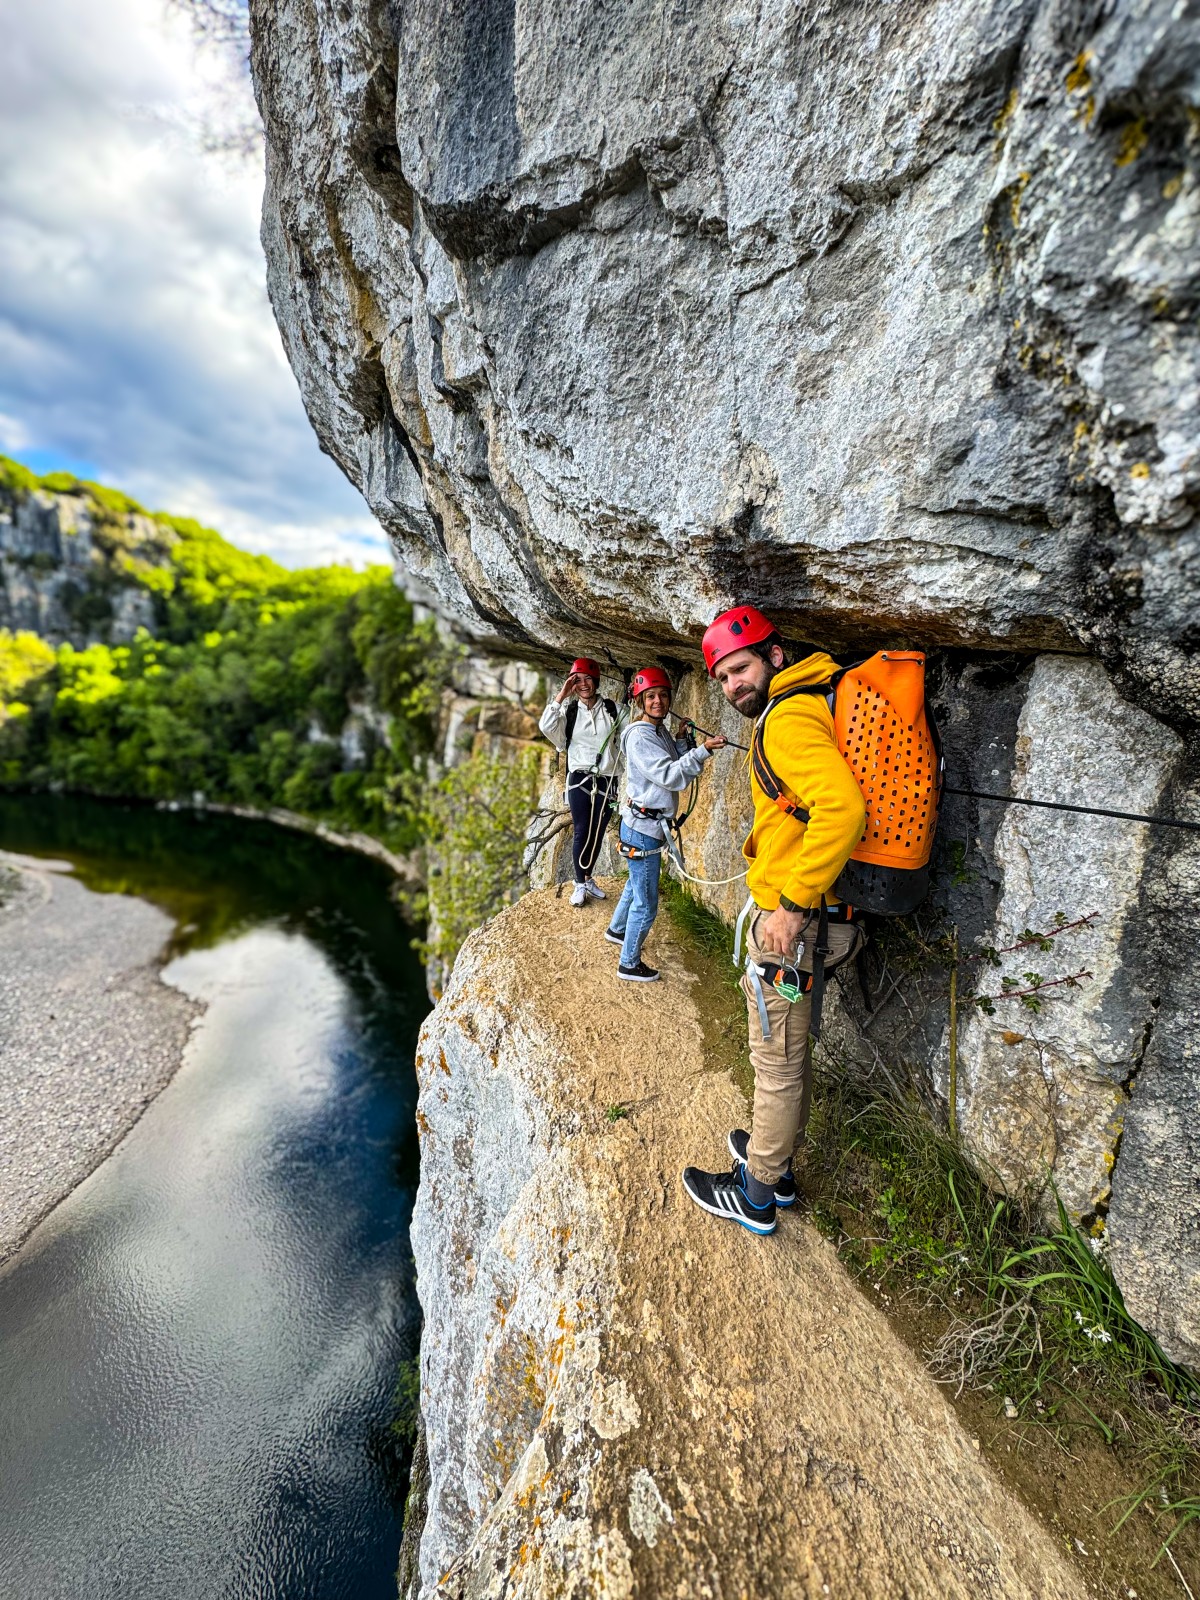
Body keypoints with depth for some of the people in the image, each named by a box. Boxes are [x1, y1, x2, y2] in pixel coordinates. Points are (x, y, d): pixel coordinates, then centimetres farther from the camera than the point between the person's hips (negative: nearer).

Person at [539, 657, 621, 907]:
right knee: (581, 832, 2)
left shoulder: (612, 709, 2)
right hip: (580, 779, -1)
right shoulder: (570, 710, 2)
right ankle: (580, 884, 17)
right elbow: (546, 727, -16)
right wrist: (561, 695, -15)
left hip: (606, 780, 1)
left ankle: (588, 879, 29)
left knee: (598, 832, 11)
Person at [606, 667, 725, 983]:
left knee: (636, 883, 29)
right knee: (646, 906, 1)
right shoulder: (640, 736, -19)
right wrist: (702, 750, -33)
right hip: (643, 828, -10)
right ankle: (629, 965, 18)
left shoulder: (661, 732, 10)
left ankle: (617, 929, 51)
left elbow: (678, 767, 12)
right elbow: (670, 776, -26)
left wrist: (685, 741, 0)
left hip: (649, 825, 10)